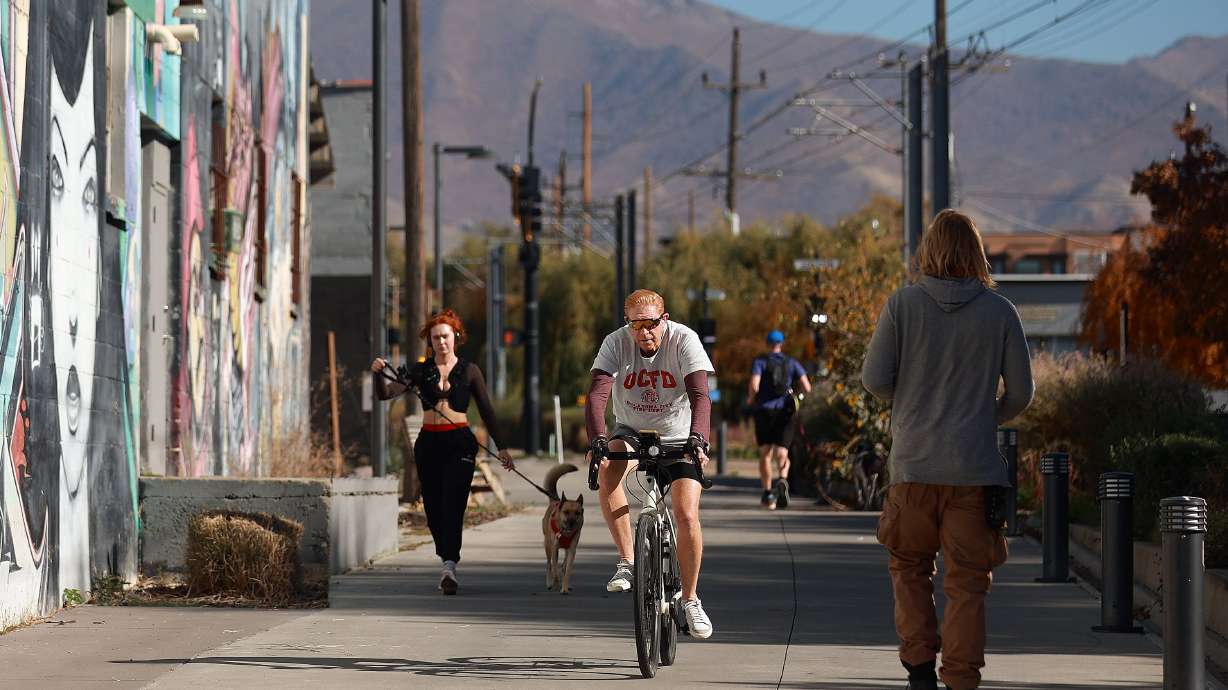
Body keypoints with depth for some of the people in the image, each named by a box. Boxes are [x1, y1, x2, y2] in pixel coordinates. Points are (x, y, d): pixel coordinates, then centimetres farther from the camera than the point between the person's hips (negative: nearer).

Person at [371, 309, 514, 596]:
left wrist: (501, 447, 5)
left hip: (460, 443, -3)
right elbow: (387, 393, -3)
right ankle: (447, 561, 21)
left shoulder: (469, 371, 5)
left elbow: (486, 411, 9)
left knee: (452, 505, -16)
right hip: (428, 443, 3)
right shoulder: (420, 371, 8)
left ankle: (450, 567, -27)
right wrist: (378, 374, -24)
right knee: (433, 508, 5)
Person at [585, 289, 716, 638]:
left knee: (687, 515, -16)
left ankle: (690, 599, 4)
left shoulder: (684, 340, -19)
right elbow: (597, 393, -26)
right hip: (632, 432, 1)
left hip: (677, 437, -1)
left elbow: (699, 395, -30)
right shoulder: (616, 343, -16)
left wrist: (697, 438, -47)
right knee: (608, 468, -33)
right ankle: (626, 561, -22)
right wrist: (597, 439, -44)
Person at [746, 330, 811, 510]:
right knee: (782, 454, 3)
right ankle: (783, 479, -30)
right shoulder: (791, 363, 7)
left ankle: (768, 494, 6)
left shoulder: (759, 362, 0)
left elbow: (754, 387, -14)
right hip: (785, 412, 1)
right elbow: (807, 388, -2)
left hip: (764, 410, -1)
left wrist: (750, 399, 7)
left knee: (765, 454, 13)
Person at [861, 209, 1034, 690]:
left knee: (909, 567, 17)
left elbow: (874, 378, -5)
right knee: (967, 582, 4)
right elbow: (1021, 392, 2)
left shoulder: (903, 304, -4)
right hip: (975, 469, 0)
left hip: (914, 465, 0)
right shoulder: (999, 311, -2)